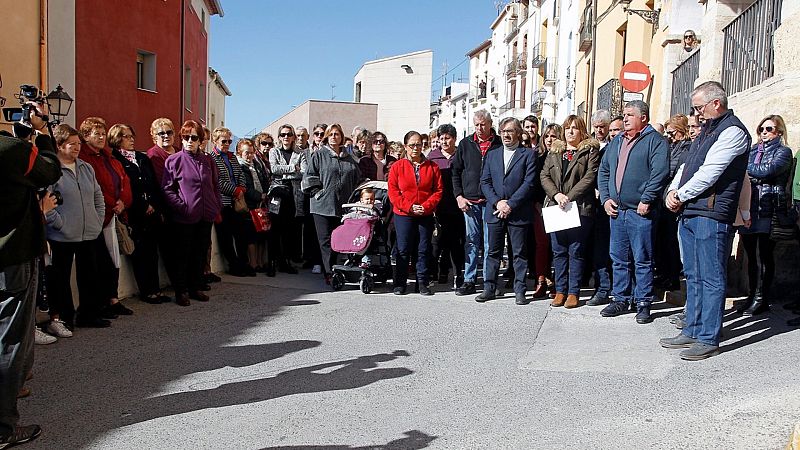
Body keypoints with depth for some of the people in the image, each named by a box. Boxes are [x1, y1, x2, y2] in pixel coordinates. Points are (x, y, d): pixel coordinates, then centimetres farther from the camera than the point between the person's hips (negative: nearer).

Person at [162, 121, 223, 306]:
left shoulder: (208, 161, 11)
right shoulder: (174, 160, -2)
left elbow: (216, 186, 16)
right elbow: (167, 188, -4)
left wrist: (217, 208, 7)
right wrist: (181, 206, -14)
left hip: (206, 215, 4)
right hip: (185, 217, -4)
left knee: (200, 254, 11)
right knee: (183, 255, 4)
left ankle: (195, 288, 23)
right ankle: (181, 291, 14)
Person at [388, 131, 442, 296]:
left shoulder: (432, 167, 6)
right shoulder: (397, 167, 2)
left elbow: (438, 190, 3)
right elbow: (393, 192, -2)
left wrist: (426, 206, -11)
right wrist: (409, 207, -12)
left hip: (426, 215, 2)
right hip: (403, 215, -1)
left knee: (424, 249, 5)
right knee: (403, 250, 1)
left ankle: (422, 283, 15)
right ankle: (400, 283, 11)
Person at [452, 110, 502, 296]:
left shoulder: (499, 144, 2)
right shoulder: (465, 144, 10)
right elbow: (455, 171, 12)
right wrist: (459, 196, 2)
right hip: (469, 201, 2)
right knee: (471, 241, 6)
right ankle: (469, 281, 11)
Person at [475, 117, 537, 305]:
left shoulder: (528, 155, 3)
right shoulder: (492, 155, 14)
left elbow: (529, 183, -7)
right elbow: (485, 182, 8)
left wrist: (510, 204, -13)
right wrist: (497, 202, -7)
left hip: (518, 212, -3)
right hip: (494, 212, 3)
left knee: (520, 253, 3)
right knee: (493, 252, 7)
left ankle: (519, 291, 10)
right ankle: (489, 288, 14)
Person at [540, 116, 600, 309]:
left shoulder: (590, 151, 3)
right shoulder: (554, 151, 16)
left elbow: (590, 177, -8)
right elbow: (544, 176, 7)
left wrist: (569, 197, -16)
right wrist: (556, 194, -10)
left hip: (580, 208, -4)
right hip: (555, 207, 4)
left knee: (576, 252, -1)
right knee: (559, 251, 7)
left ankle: (574, 292, 7)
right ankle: (560, 290, 14)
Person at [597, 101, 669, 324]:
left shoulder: (655, 140, -3)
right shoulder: (616, 142, 18)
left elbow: (660, 173, -15)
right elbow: (603, 171, 18)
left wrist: (646, 200, -18)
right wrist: (605, 198, 5)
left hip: (640, 212, -6)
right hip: (616, 211, 7)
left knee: (642, 260, 0)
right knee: (619, 258, 12)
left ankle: (643, 303, 9)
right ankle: (621, 299, 22)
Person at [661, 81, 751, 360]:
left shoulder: (733, 131, -8)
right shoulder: (707, 131, 22)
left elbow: (709, 172, -16)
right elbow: (687, 165, 20)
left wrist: (680, 195, -8)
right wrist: (673, 191, 4)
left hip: (711, 214, -10)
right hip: (689, 213, 10)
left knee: (711, 279, -4)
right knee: (693, 275, 14)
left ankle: (709, 339, 2)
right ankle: (692, 331, 22)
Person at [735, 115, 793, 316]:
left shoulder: (783, 152, 2)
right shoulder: (753, 150, 18)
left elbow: (765, 171, -15)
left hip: (768, 210, -5)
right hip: (749, 209, 5)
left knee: (765, 256, 0)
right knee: (751, 254, 9)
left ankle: (762, 299, 5)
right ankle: (752, 294, 17)